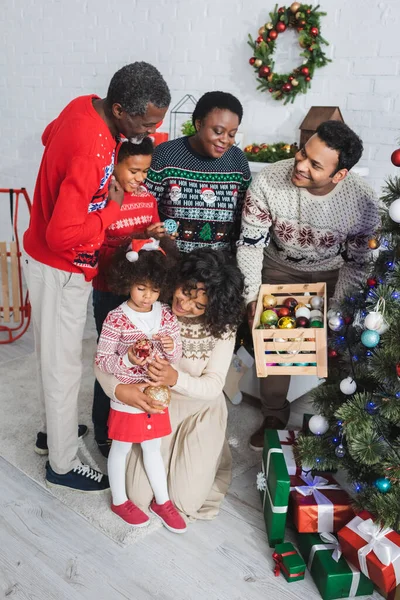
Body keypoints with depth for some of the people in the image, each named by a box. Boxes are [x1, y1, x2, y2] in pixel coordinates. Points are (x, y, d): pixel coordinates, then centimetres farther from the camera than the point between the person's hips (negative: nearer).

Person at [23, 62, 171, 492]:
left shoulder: (84, 105, -4)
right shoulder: (90, 154, -33)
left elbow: (50, 135, 18)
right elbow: (63, 236, -33)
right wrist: (111, 210, -20)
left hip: (57, 261, 9)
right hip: (61, 268, -9)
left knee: (55, 355, 23)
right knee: (63, 364, 6)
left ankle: (52, 429, 44)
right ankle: (63, 464, 26)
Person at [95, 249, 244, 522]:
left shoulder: (221, 327, -19)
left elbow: (214, 385, -22)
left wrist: (176, 379, -42)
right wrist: (119, 389, -38)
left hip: (201, 411, -1)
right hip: (157, 407, 1)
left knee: (186, 501, -5)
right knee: (139, 496, 0)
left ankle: (211, 459, 27)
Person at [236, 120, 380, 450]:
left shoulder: (363, 201, -28)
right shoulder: (268, 182, -30)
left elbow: (357, 262, -13)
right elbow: (250, 244, -19)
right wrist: (252, 297, -24)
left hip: (332, 273, 0)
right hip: (280, 268, 0)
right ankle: (275, 415, 21)